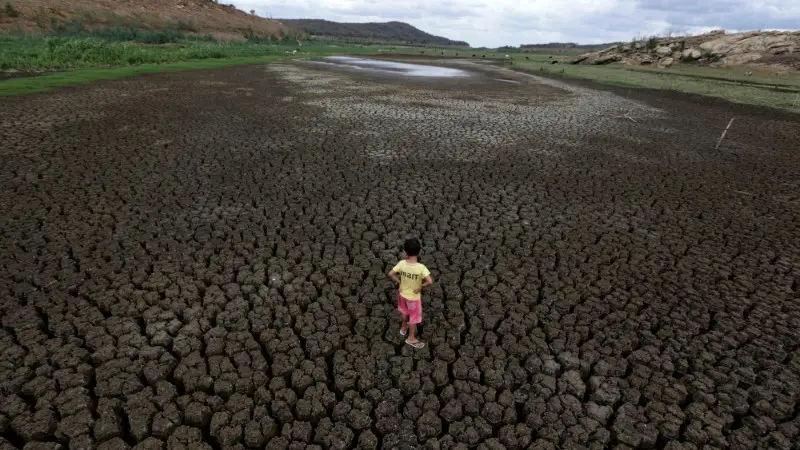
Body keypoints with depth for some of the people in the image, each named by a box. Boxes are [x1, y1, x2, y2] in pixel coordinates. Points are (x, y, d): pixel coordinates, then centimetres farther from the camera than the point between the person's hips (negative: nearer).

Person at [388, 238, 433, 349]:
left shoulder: (402, 263, -21)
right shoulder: (421, 267, -31)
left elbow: (390, 274, -16)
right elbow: (430, 281, -37)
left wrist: (398, 282, 0)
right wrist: (420, 287, -19)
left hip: (402, 293, 4)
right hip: (414, 297, -4)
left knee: (405, 312, 32)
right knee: (414, 317, 20)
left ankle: (404, 328, 56)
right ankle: (411, 338, 38)